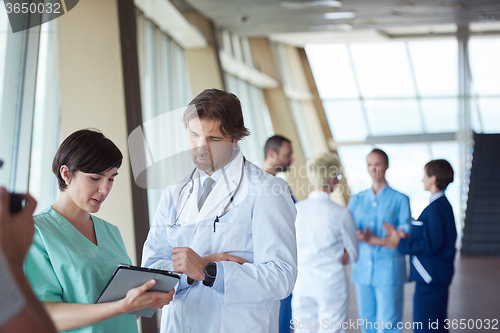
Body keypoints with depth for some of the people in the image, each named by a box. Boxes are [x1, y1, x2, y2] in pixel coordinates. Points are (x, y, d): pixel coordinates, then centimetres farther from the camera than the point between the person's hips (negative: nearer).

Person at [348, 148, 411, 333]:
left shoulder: (399, 199, 1)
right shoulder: (356, 200, 13)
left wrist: (376, 240, -12)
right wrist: (357, 235, -17)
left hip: (389, 269, -4)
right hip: (362, 268, 4)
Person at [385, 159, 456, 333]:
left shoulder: (435, 208, -18)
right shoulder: (444, 205, 14)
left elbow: (430, 245, -23)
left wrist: (400, 244, -14)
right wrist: (405, 238, 6)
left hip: (430, 280, -10)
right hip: (439, 278, 10)